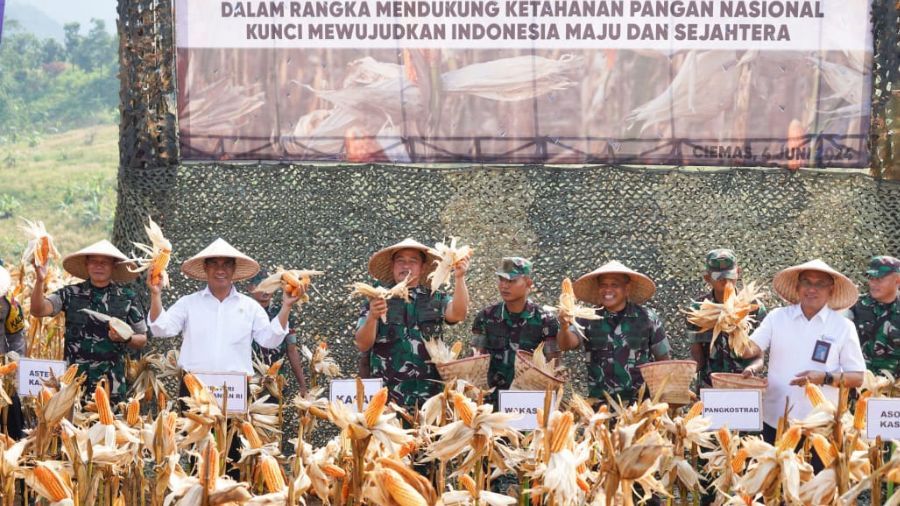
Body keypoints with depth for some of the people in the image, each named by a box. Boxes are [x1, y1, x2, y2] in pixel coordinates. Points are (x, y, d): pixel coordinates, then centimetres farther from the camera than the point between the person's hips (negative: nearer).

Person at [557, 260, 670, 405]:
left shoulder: (647, 318, 4)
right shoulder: (589, 320, 5)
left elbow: (663, 360, 10)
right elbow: (566, 344, -10)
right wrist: (564, 327, -32)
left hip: (639, 402, -1)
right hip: (599, 402, 1)